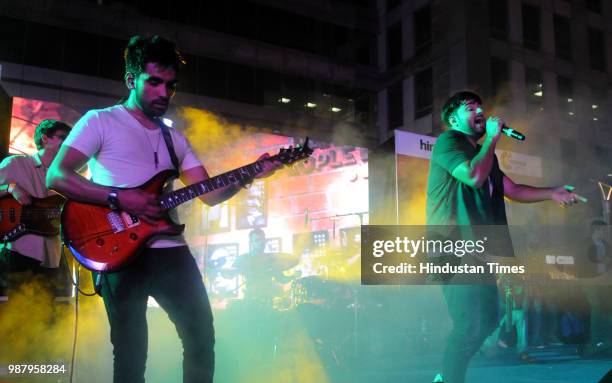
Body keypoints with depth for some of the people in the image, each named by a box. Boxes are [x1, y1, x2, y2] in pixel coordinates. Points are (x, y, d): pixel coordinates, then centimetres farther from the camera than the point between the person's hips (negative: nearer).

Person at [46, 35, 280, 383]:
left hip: (171, 250, 5)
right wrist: (118, 198, -19)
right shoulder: (100, 121, 3)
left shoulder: (176, 139, 18)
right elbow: (57, 176, -7)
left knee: (202, 335, 4)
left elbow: (209, 194, 12)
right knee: (131, 352, -1)